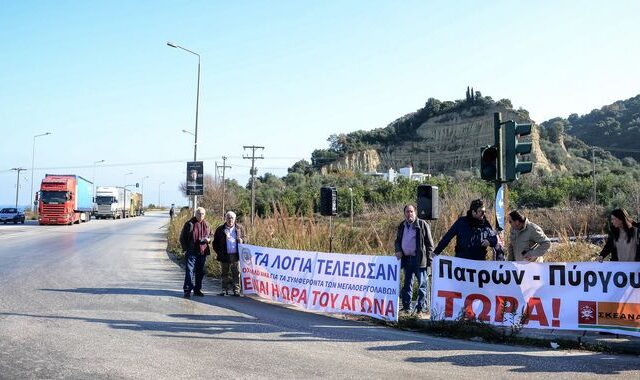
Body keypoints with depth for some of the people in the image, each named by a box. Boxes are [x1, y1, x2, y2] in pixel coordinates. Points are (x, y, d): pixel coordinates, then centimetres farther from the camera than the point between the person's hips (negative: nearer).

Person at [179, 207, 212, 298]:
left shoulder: (206, 224, 9)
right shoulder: (189, 224, -3)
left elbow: (210, 235, 21)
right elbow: (182, 237, 1)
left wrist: (208, 239, -2)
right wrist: (186, 249, -5)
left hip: (202, 252, 5)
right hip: (191, 252, -5)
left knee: (200, 272, 10)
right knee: (190, 271, -8)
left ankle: (197, 290, 20)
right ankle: (187, 290, -5)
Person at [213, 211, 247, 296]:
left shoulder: (239, 228, 8)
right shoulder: (220, 229, 5)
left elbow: (245, 237, 16)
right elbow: (215, 242, 7)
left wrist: (242, 240, -8)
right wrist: (218, 252, -3)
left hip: (236, 255, 0)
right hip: (225, 256, 0)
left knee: (236, 273, 0)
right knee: (225, 274, 8)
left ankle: (236, 290, 4)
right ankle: (224, 289, 15)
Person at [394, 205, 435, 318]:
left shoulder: (422, 225, -3)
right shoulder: (402, 226, 14)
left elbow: (429, 243, -4)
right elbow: (398, 240, 24)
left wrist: (429, 259, -9)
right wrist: (398, 250, 4)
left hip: (419, 259, -6)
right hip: (406, 259, 6)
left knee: (422, 284, -4)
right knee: (407, 284, 11)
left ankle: (421, 309, 1)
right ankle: (406, 308, 18)